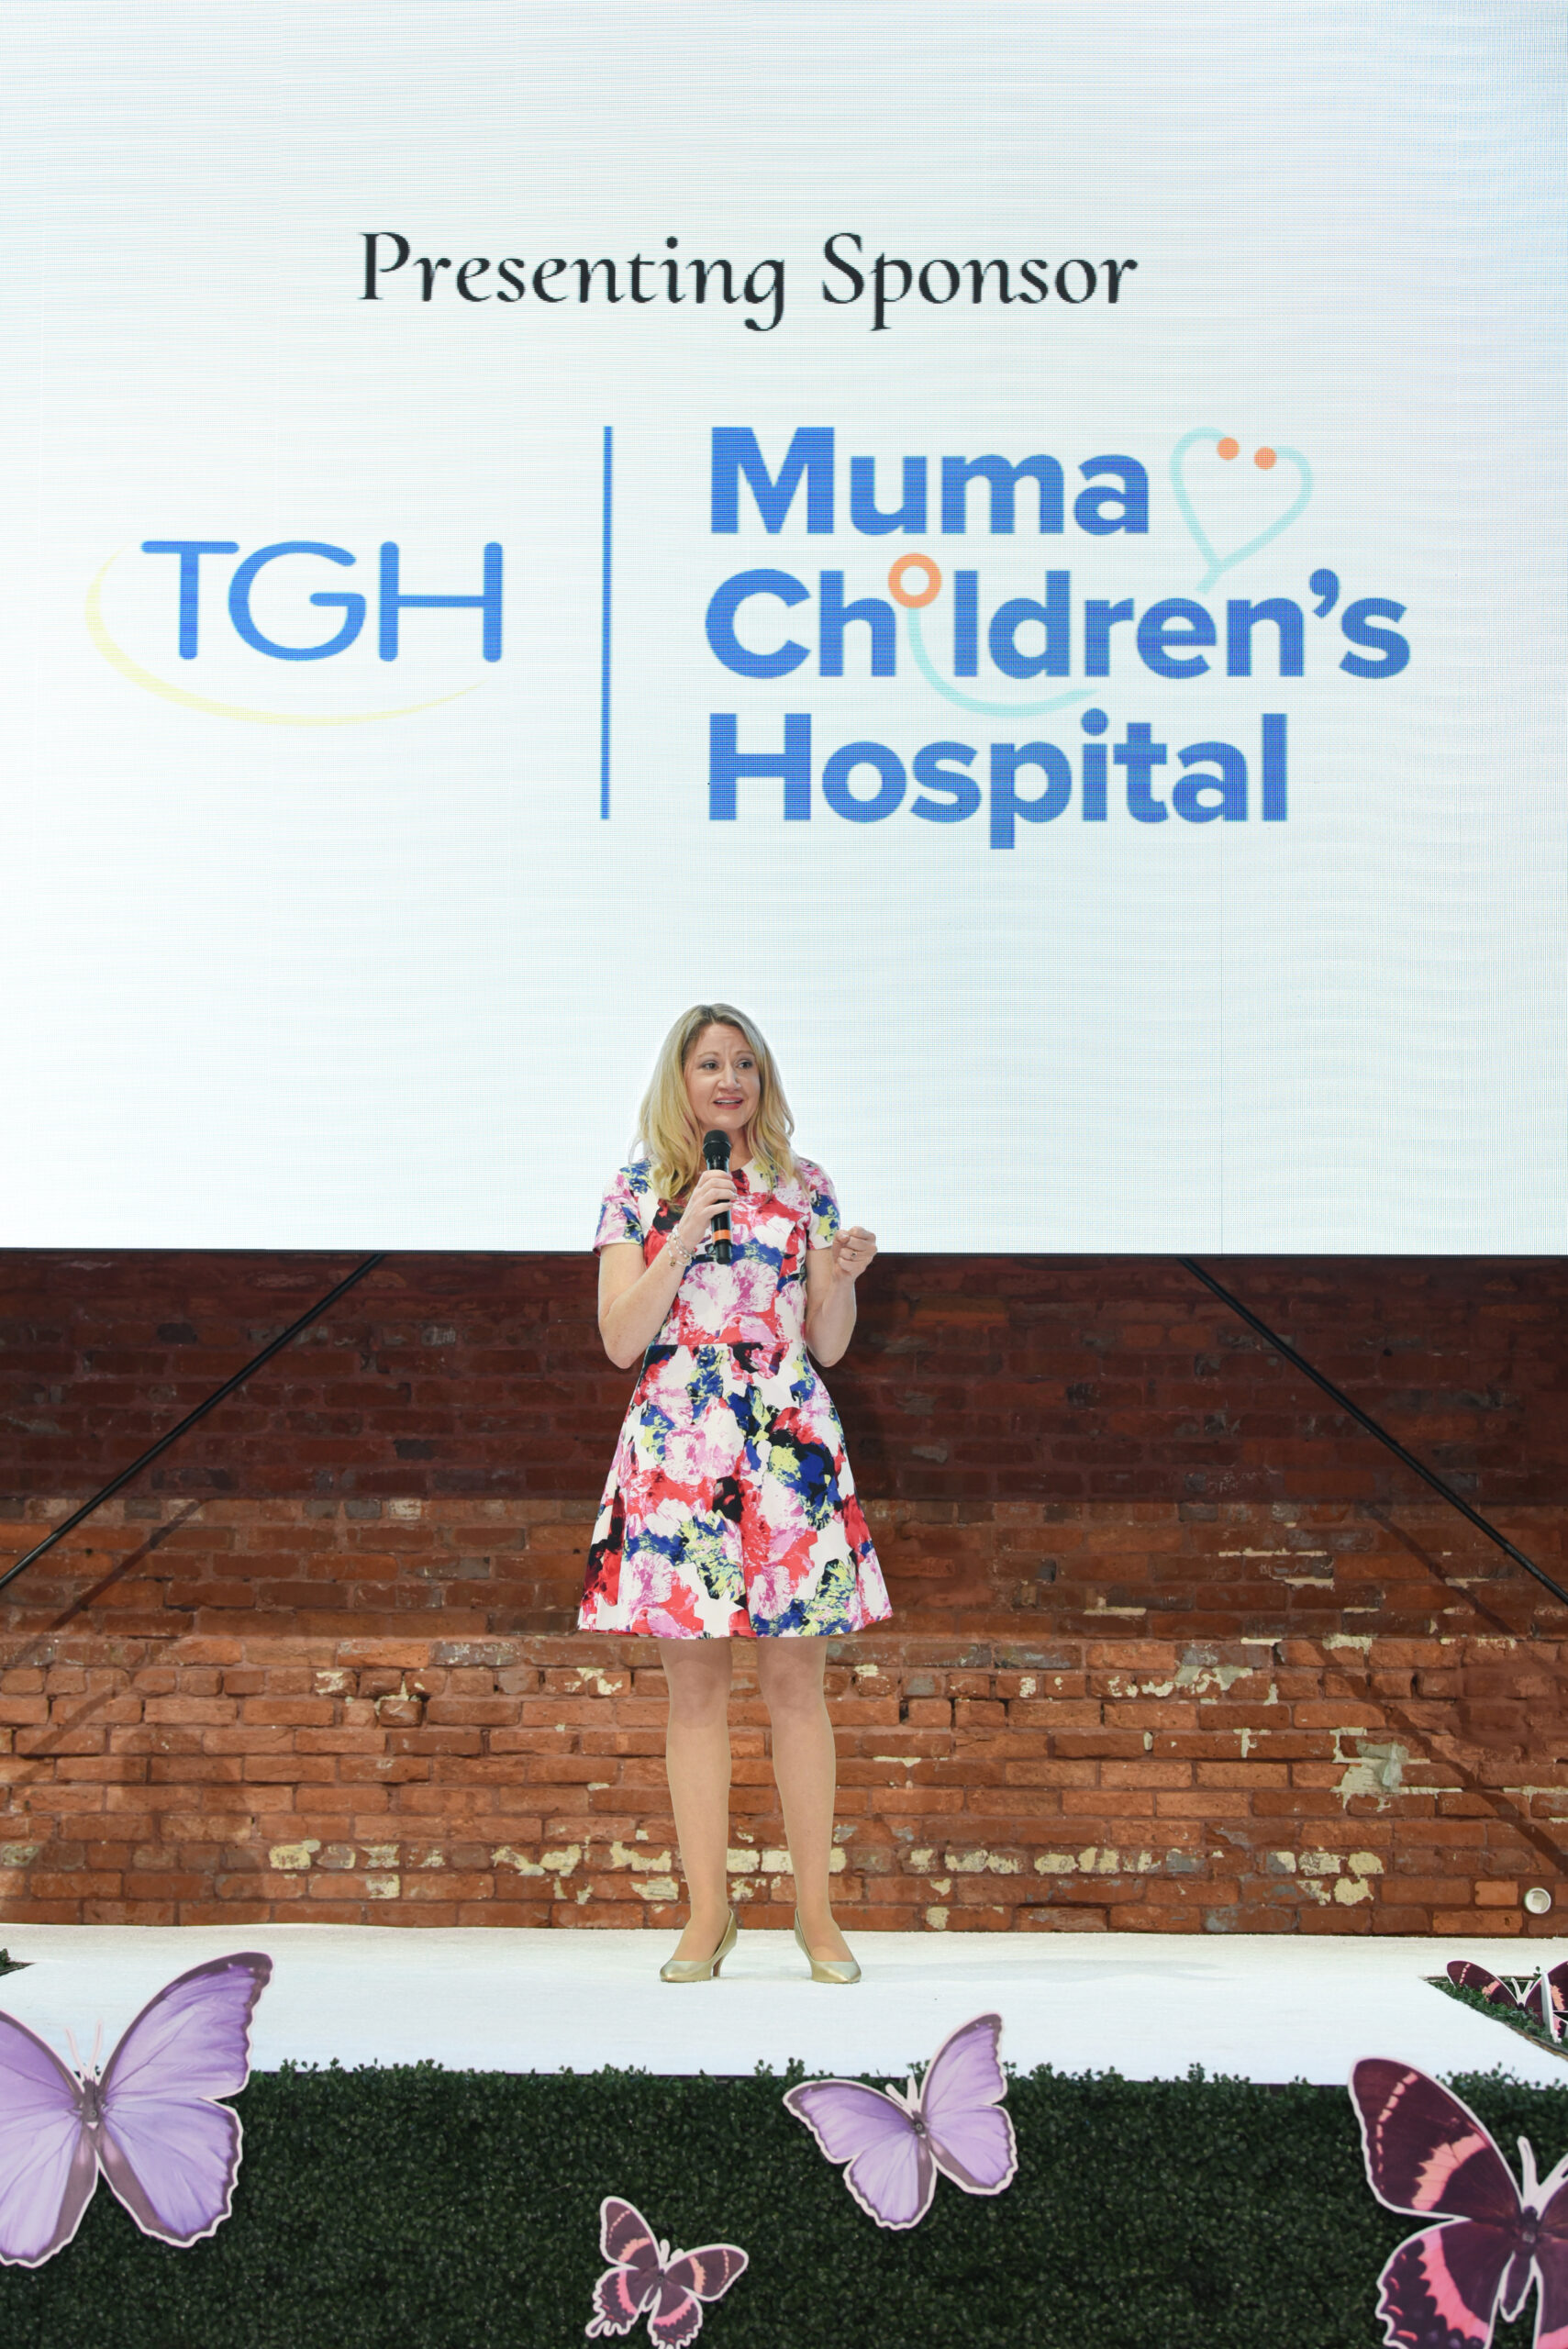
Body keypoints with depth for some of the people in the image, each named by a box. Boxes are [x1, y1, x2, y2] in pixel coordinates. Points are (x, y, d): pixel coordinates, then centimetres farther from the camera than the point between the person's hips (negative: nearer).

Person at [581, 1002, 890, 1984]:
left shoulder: (805, 1188, 9)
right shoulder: (638, 1193, 7)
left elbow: (827, 1344, 9)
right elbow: (620, 1340, -3)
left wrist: (843, 1275, -11)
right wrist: (684, 1237, -11)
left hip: (789, 1449, 0)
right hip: (676, 1450, 0)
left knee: (796, 1680, 2)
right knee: (696, 1685, 3)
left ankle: (815, 1908, 11)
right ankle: (709, 1911, 12)